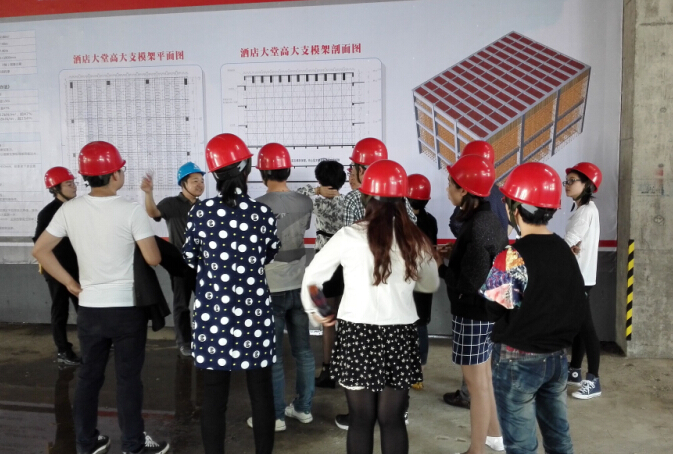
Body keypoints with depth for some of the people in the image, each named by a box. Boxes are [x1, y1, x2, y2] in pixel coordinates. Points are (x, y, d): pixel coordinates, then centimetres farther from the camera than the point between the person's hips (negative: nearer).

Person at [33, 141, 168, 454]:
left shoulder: (69, 210, -1)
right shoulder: (130, 211, -14)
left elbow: (40, 250, 3)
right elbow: (153, 259, -15)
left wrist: (70, 283, 6)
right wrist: (153, 244, 7)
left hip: (89, 308, 4)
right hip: (127, 308, -4)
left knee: (89, 375, 16)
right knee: (128, 378, 6)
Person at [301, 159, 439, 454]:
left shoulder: (349, 236, -9)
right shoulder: (415, 239, -2)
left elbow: (312, 276, 1)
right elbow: (431, 285, 13)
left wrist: (313, 310, 17)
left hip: (358, 333, -2)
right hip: (400, 334, 2)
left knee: (361, 418, 11)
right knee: (393, 419, 12)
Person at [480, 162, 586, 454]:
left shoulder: (514, 257, -21)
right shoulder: (565, 250, 1)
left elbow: (494, 307, -17)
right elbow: (578, 304, 6)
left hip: (518, 360, -7)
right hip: (557, 357, 7)